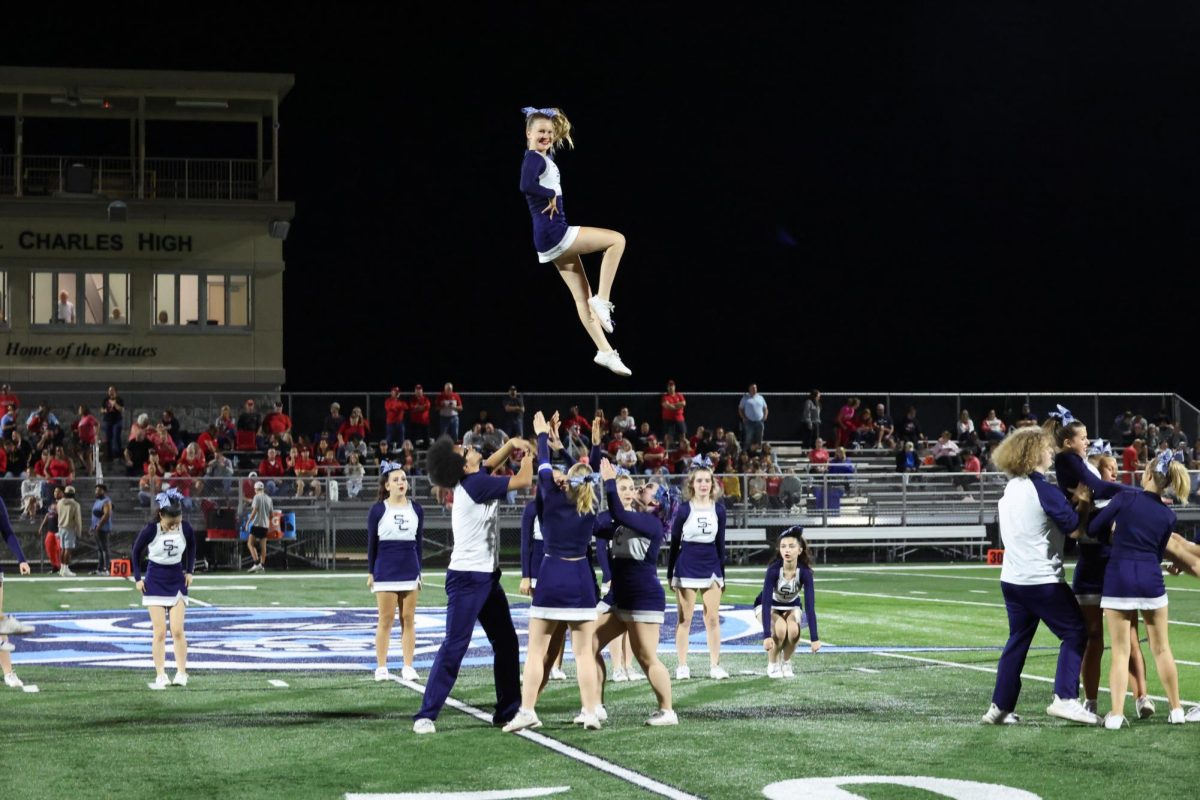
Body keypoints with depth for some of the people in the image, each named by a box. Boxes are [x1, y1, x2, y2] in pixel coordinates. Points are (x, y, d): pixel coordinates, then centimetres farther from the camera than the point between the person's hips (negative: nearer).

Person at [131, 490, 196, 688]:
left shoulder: (185, 529, -11)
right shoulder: (151, 530, -17)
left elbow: (191, 548, 11)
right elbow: (136, 551, -1)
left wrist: (189, 571, 6)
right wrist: (138, 578, -3)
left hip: (177, 581, 1)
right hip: (155, 582, -1)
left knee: (177, 630, -5)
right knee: (160, 632, -3)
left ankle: (181, 673, -1)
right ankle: (160, 676, 1)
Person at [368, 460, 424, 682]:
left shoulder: (416, 509, 6)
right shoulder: (378, 510, -2)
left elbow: (419, 542, 11)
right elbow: (372, 543, 2)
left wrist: (419, 571, 9)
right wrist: (370, 572, 1)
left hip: (409, 571, 3)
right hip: (385, 571, -3)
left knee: (408, 619, 3)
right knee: (386, 619, -1)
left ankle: (408, 666, 7)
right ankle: (381, 667, 5)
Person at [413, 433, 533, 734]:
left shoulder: (470, 479, 3)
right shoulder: (476, 483, -20)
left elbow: (491, 462, 23)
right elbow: (523, 481, -14)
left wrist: (511, 444, 4)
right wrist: (528, 455, 5)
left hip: (487, 577, 9)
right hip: (466, 578, -9)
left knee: (506, 643, 11)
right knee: (454, 647, -10)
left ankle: (508, 710, 17)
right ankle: (426, 716, -7)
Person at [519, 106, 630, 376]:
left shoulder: (546, 157, 16)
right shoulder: (533, 158, -13)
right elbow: (526, 185, -34)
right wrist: (550, 194, -20)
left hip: (555, 238, 10)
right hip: (552, 233, -10)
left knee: (582, 296, 10)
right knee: (617, 240, -7)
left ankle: (605, 351, 11)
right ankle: (602, 301, -9)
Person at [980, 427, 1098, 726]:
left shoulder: (1010, 489, 10)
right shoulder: (1043, 491, -15)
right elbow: (1074, 526, -14)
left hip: (1012, 578, 8)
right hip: (1043, 580, -8)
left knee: (1018, 640, 14)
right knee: (1075, 633, 2)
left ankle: (1000, 707, 13)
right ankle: (1065, 699, -7)